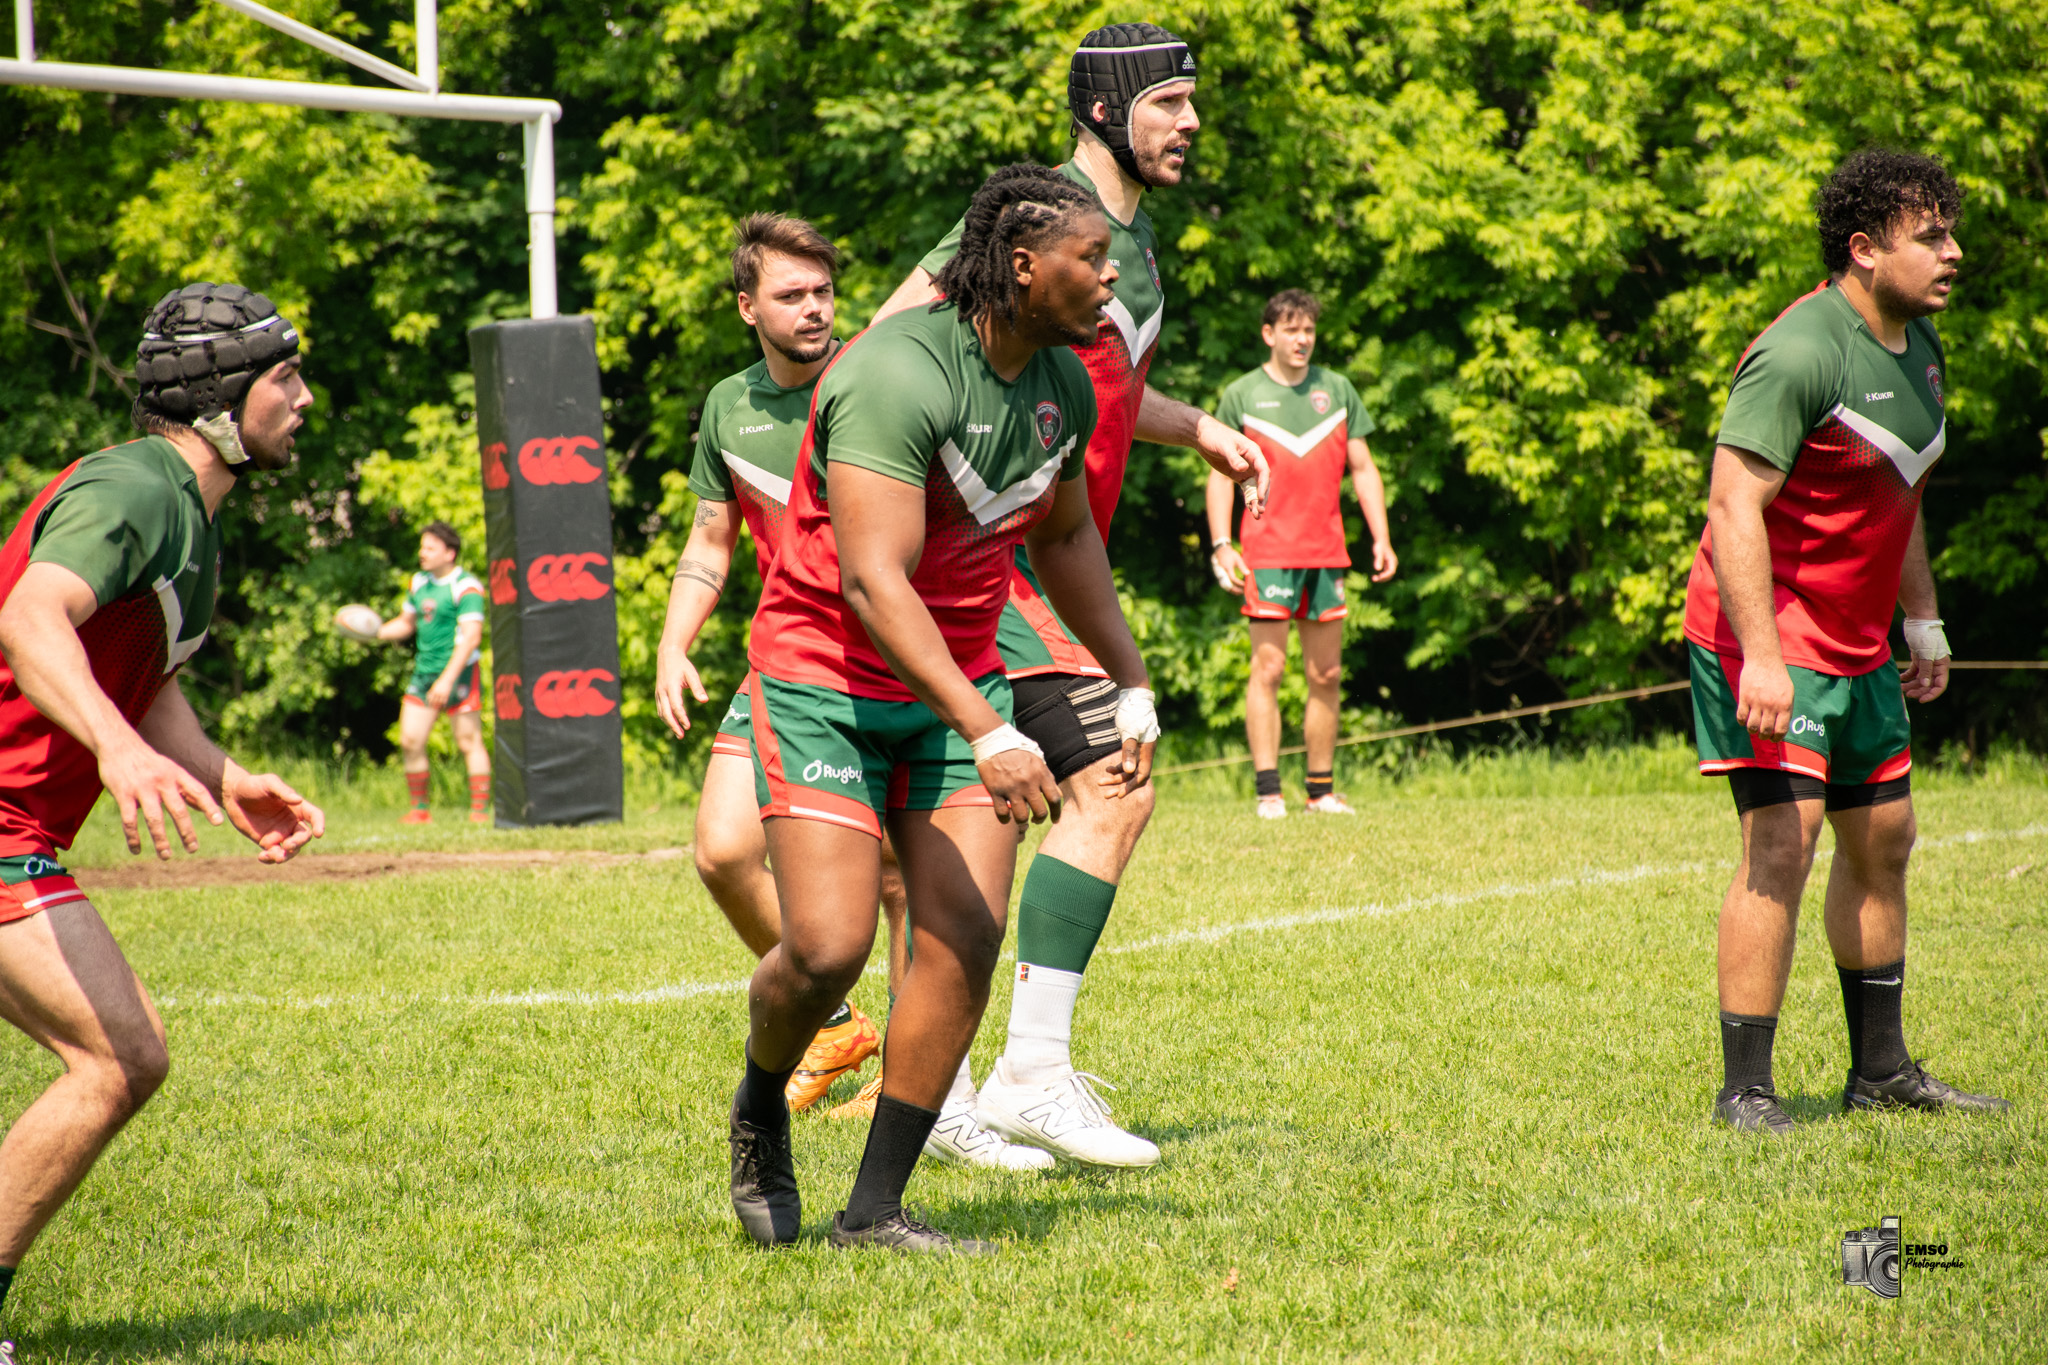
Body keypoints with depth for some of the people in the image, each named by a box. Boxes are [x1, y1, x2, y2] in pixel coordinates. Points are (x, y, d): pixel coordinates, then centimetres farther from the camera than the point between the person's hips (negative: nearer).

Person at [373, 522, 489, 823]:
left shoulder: (466, 587, -13)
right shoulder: (419, 582, 11)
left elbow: (471, 637, -21)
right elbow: (407, 623, 25)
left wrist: (447, 679, -26)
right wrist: (374, 632, 6)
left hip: (459, 672, -7)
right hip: (424, 670, 7)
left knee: (469, 741, -3)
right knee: (410, 741, 1)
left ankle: (479, 810, 2)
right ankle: (419, 809, 11)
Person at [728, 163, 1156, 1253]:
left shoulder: (1062, 383, 2)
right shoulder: (899, 374, -25)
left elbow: (1065, 535, 22)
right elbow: (872, 582, -32)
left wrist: (1131, 681, 23)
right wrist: (988, 733, -38)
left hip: (960, 678, 7)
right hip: (825, 680, -7)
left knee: (968, 935, -8)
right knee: (827, 950, -15)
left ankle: (874, 1210, 0)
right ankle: (760, 1113, 19)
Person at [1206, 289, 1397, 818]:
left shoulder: (1337, 390, 12)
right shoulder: (1241, 395, 3)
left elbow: (1362, 468, 15)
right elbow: (1220, 474, 4)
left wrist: (1381, 537, 7)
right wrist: (1220, 546, -6)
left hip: (1327, 552, 4)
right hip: (1268, 552, -4)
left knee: (1326, 675, 5)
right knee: (1268, 669, -9)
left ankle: (1321, 792, 11)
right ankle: (1268, 791, -9)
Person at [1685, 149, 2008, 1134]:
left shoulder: (1918, 346, 9)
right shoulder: (1800, 354, -20)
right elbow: (1734, 507, -26)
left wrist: (1923, 624, 24)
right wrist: (1762, 656, -32)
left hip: (1856, 646, 10)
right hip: (1769, 639, -9)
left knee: (1881, 839, 14)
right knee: (1781, 841, -15)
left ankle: (1881, 1071, 25)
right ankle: (1744, 1091, -11)